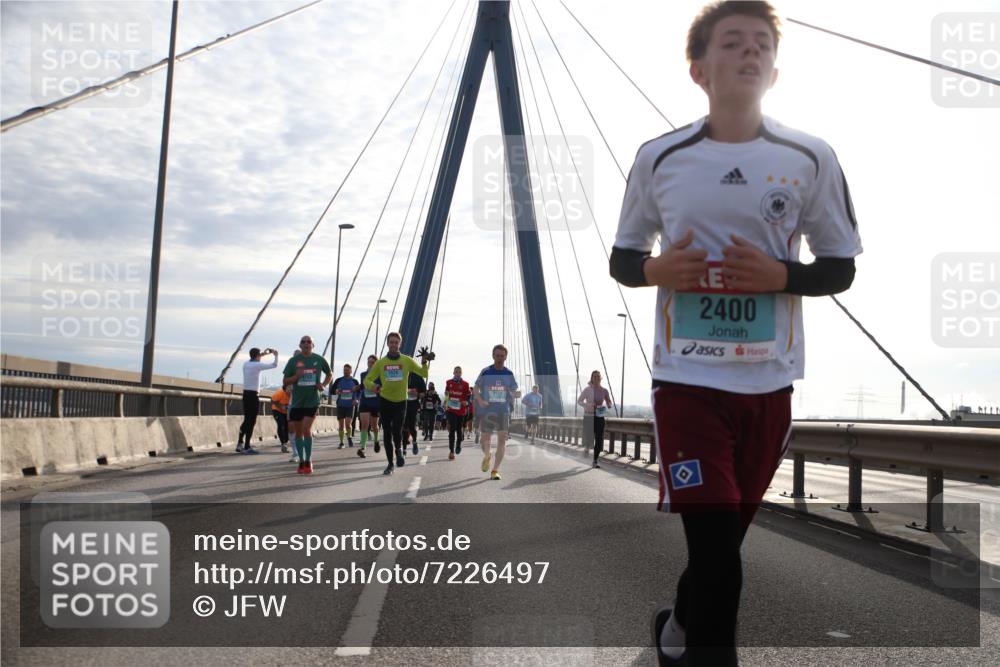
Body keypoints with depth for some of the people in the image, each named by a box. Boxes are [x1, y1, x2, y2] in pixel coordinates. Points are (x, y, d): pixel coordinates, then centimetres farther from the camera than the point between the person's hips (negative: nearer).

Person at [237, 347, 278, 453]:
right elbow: (274, 365, -7)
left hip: (246, 394, 7)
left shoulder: (246, 364, 9)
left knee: (246, 420, 16)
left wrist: (264, 354, 37)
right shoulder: (257, 365, -11)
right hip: (253, 395, -7)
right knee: (251, 421, -3)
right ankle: (247, 447, -4)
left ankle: (240, 444, 15)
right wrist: (276, 355, 10)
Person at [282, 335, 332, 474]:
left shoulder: (319, 359, 2)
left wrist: (324, 385, 1)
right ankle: (301, 461, 21)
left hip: (312, 401, -2)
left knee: (306, 429, -14)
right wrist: (296, 376, -16)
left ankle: (308, 461, -2)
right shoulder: (293, 361, 2)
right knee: (298, 432, 7)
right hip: (296, 402, 2)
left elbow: (329, 374, 19)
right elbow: (285, 382, 3)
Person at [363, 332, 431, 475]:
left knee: (397, 430, -17)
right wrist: (373, 386, -20)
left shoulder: (407, 360, 0)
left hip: (401, 401, -1)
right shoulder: (380, 363, 1)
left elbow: (424, 373, 3)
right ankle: (390, 464, 19)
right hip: (385, 401, 1)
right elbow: (367, 380, 3)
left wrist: (425, 363, -17)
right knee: (387, 433, 5)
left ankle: (399, 450, 17)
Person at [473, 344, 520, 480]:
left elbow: (513, 391, 12)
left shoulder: (509, 374, 4)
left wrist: (516, 394, -12)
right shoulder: (486, 372, -1)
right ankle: (487, 457, 40)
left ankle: (495, 470, -4)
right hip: (486, 411, -1)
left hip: (503, 411, 1)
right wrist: (480, 400, -14)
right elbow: (475, 389, 5)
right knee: (485, 439, 6)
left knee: (502, 439, -9)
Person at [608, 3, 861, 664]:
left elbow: (840, 268, 6)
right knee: (714, 552, -12)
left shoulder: (811, 159, 1)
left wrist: (779, 275, -14)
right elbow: (621, 259, 10)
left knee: (724, 542, 16)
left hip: (769, 382, 2)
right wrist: (657, 269, -13)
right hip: (687, 377, -2)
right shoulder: (658, 158, 1)